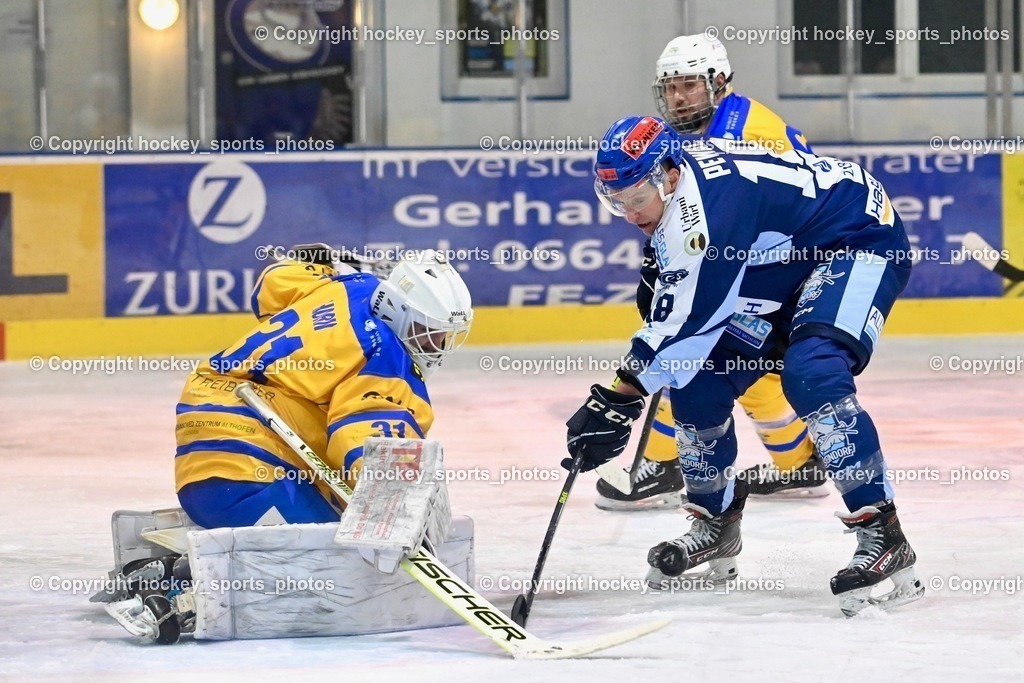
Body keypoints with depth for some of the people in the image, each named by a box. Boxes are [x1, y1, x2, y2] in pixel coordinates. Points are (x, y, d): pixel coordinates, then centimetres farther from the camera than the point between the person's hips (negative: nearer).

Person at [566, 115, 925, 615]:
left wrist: (619, 399, -32)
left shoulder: (711, 200, -34)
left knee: (811, 372, -33)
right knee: (696, 381, 1)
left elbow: (690, 316, -33)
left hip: (861, 241, -10)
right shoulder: (665, 184, -5)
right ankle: (716, 525, 20)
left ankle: (883, 537, -30)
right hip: (785, 261, 10)